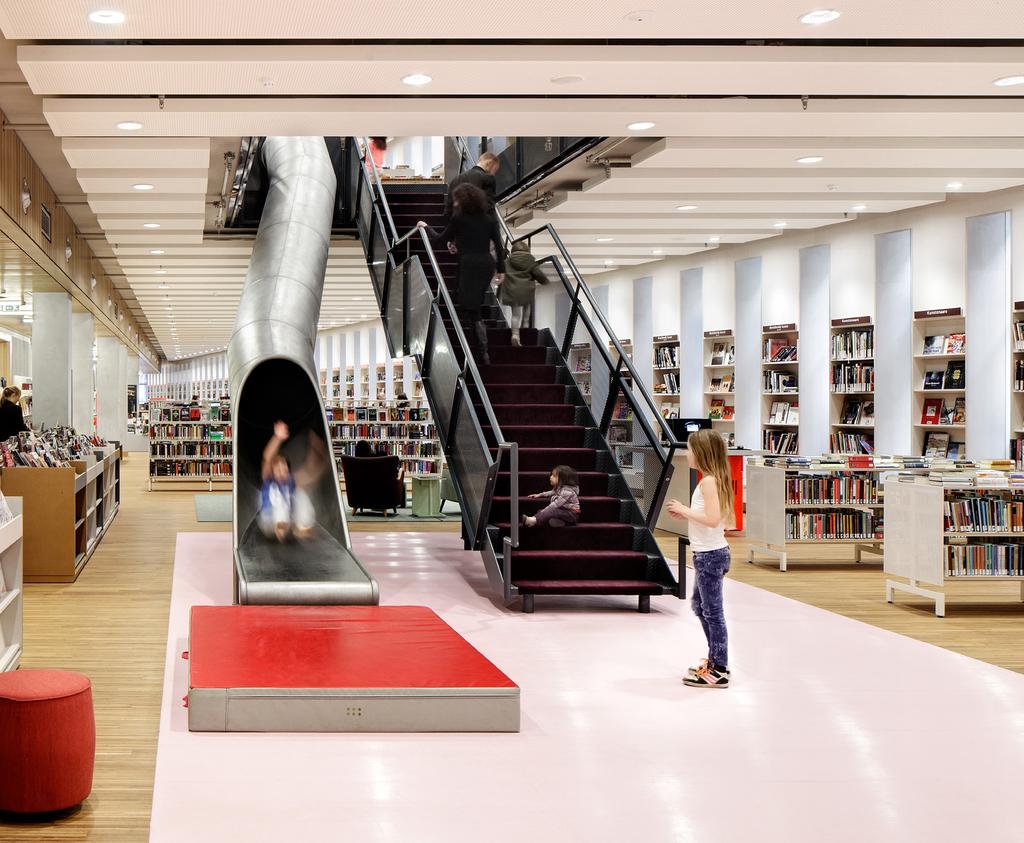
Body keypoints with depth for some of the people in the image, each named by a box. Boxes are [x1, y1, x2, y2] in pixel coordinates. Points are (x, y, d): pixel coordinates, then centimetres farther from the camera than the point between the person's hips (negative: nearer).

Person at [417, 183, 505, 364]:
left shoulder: (458, 219, -4)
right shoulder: (489, 219, 8)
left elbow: (441, 238, 7)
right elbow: (498, 245, 6)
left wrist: (426, 227, 24)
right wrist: (501, 269, 12)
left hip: (469, 264, -6)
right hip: (487, 264, 6)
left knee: (473, 310, 1)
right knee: (473, 304, 15)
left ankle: (484, 353, -3)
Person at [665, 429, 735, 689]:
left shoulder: (708, 481, -19)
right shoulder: (714, 479, 12)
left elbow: (712, 519, -27)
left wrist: (684, 510, -17)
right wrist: (685, 513, 7)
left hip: (709, 555, -11)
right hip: (709, 553, 11)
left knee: (712, 611, -3)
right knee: (699, 606, 21)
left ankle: (719, 672, 4)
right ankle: (716, 660, 30)